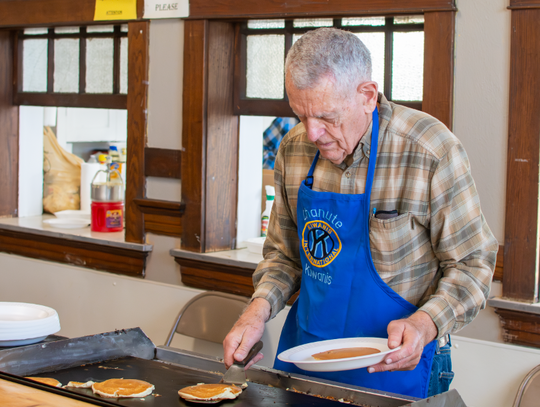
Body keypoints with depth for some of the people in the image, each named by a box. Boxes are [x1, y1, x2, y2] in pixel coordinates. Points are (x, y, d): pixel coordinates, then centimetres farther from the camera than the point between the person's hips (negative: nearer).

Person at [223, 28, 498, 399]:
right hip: (303, 352, 5)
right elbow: (284, 253, 9)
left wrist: (423, 325, -28)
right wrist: (260, 308, -9)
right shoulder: (293, 149, -3)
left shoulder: (431, 151, -18)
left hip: (396, 361, -4)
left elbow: (470, 265, -12)